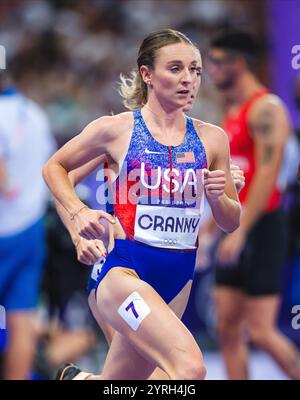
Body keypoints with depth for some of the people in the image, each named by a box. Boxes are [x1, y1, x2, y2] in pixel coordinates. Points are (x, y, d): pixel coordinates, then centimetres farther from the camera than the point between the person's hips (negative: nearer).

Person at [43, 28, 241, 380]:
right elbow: (54, 167, 12)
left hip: (179, 274, 5)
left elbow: (231, 223, 13)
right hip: (125, 267, -5)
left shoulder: (211, 139, 6)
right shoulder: (116, 130, -3)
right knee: (190, 368, -28)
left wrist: (218, 197, -9)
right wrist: (78, 212, -4)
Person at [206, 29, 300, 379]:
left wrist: (240, 231, -25)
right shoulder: (232, 112, 17)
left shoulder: (266, 108, -12)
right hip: (234, 230, 9)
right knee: (228, 329, 5)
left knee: (261, 331, -10)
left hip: (261, 228, -9)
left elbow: (267, 174, -21)